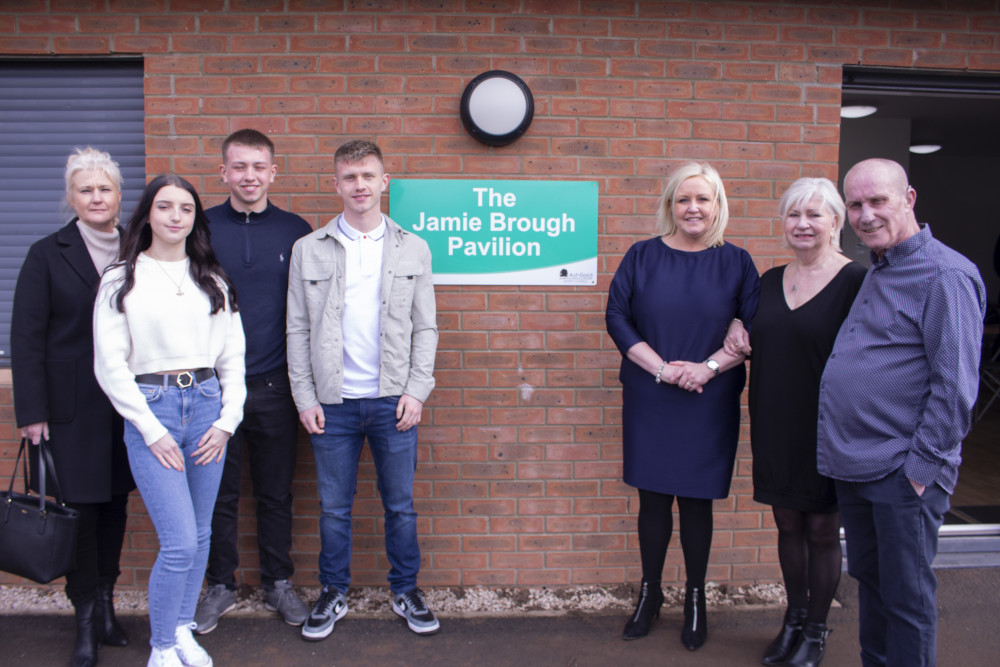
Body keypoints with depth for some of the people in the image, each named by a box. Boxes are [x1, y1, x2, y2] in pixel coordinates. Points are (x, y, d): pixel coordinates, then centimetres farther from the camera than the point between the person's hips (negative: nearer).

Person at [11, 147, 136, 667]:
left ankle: (106, 603, 27)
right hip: (72, 406, -3)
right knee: (80, 506, 1)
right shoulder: (47, 255, -1)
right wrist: (32, 411, -8)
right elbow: (26, 338, -3)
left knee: (115, 504, 11)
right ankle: (86, 616, 14)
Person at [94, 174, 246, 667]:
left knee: (200, 534, 10)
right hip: (150, 407, -3)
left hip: (207, 406, 3)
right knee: (180, 541, -7)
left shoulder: (213, 280, 9)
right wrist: (152, 431, -7)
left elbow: (233, 356, 9)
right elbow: (109, 366, -2)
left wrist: (227, 420, -1)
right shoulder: (121, 280, 1)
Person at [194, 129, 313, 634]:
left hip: (275, 385, 0)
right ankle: (220, 585, 29)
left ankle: (278, 584, 28)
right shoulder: (200, 228, 1)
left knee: (276, 492, 11)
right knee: (219, 493, 11)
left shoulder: (295, 232, 2)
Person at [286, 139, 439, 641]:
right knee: (334, 507, 10)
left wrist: (416, 391, -3)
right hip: (333, 402, 0)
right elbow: (298, 329, 4)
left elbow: (425, 327, 5)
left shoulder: (413, 249, 5)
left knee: (401, 505, 9)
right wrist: (305, 398, -1)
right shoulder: (309, 249, 4)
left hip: (393, 400, 0)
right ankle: (333, 594, 28)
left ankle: (405, 591, 27)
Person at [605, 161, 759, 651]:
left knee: (697, 500, 8)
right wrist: (661, 368, -12)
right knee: (653, 497, 9)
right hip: (649, 402, 1)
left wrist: (707, 367, -14)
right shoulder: (643, 256, 2)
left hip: (709, 405, 0)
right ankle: (650, 593, 27)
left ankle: (696, 599, 26)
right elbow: (617, 317, -2)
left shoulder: (735, 262, 3)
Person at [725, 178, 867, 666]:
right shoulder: (770, 281, 7)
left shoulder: (856, 282, -10)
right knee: (788, 524, 16)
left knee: (821, 530, 9)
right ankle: (794, 617, 34)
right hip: (775, 428, 5)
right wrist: (738, 333, -1)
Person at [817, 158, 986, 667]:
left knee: (906, 596, 6)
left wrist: (921, 466, -17)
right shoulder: (874, 274, 14)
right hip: (852, 466, 8)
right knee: (868, 580, 20)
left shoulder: (945, 275, -14)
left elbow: (956, 385, -18)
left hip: (902, 473, -8)